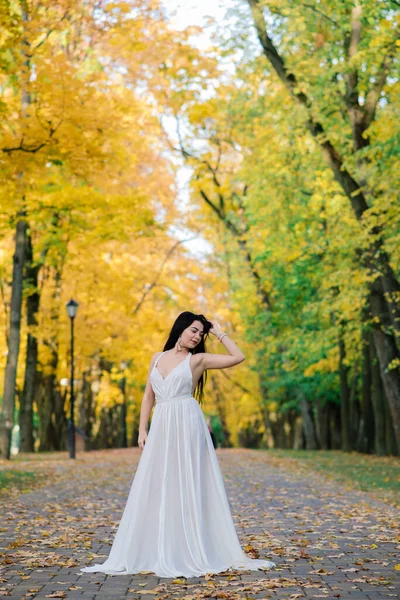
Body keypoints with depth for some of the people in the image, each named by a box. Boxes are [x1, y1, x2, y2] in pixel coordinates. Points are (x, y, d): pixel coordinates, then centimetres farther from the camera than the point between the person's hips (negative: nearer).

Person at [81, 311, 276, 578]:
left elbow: (238, 357, -2)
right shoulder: (157, 357, 14)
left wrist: (218, 332, 4)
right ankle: (156, 553, 13)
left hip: (187, 426, -4)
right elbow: (148, 396, 15)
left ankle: (193, 553, 5)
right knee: (156, 490, 4)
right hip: (161, 428, 4)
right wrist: (142, 430, 7)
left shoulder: (198, 359, 3)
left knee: (188, 487, -2)